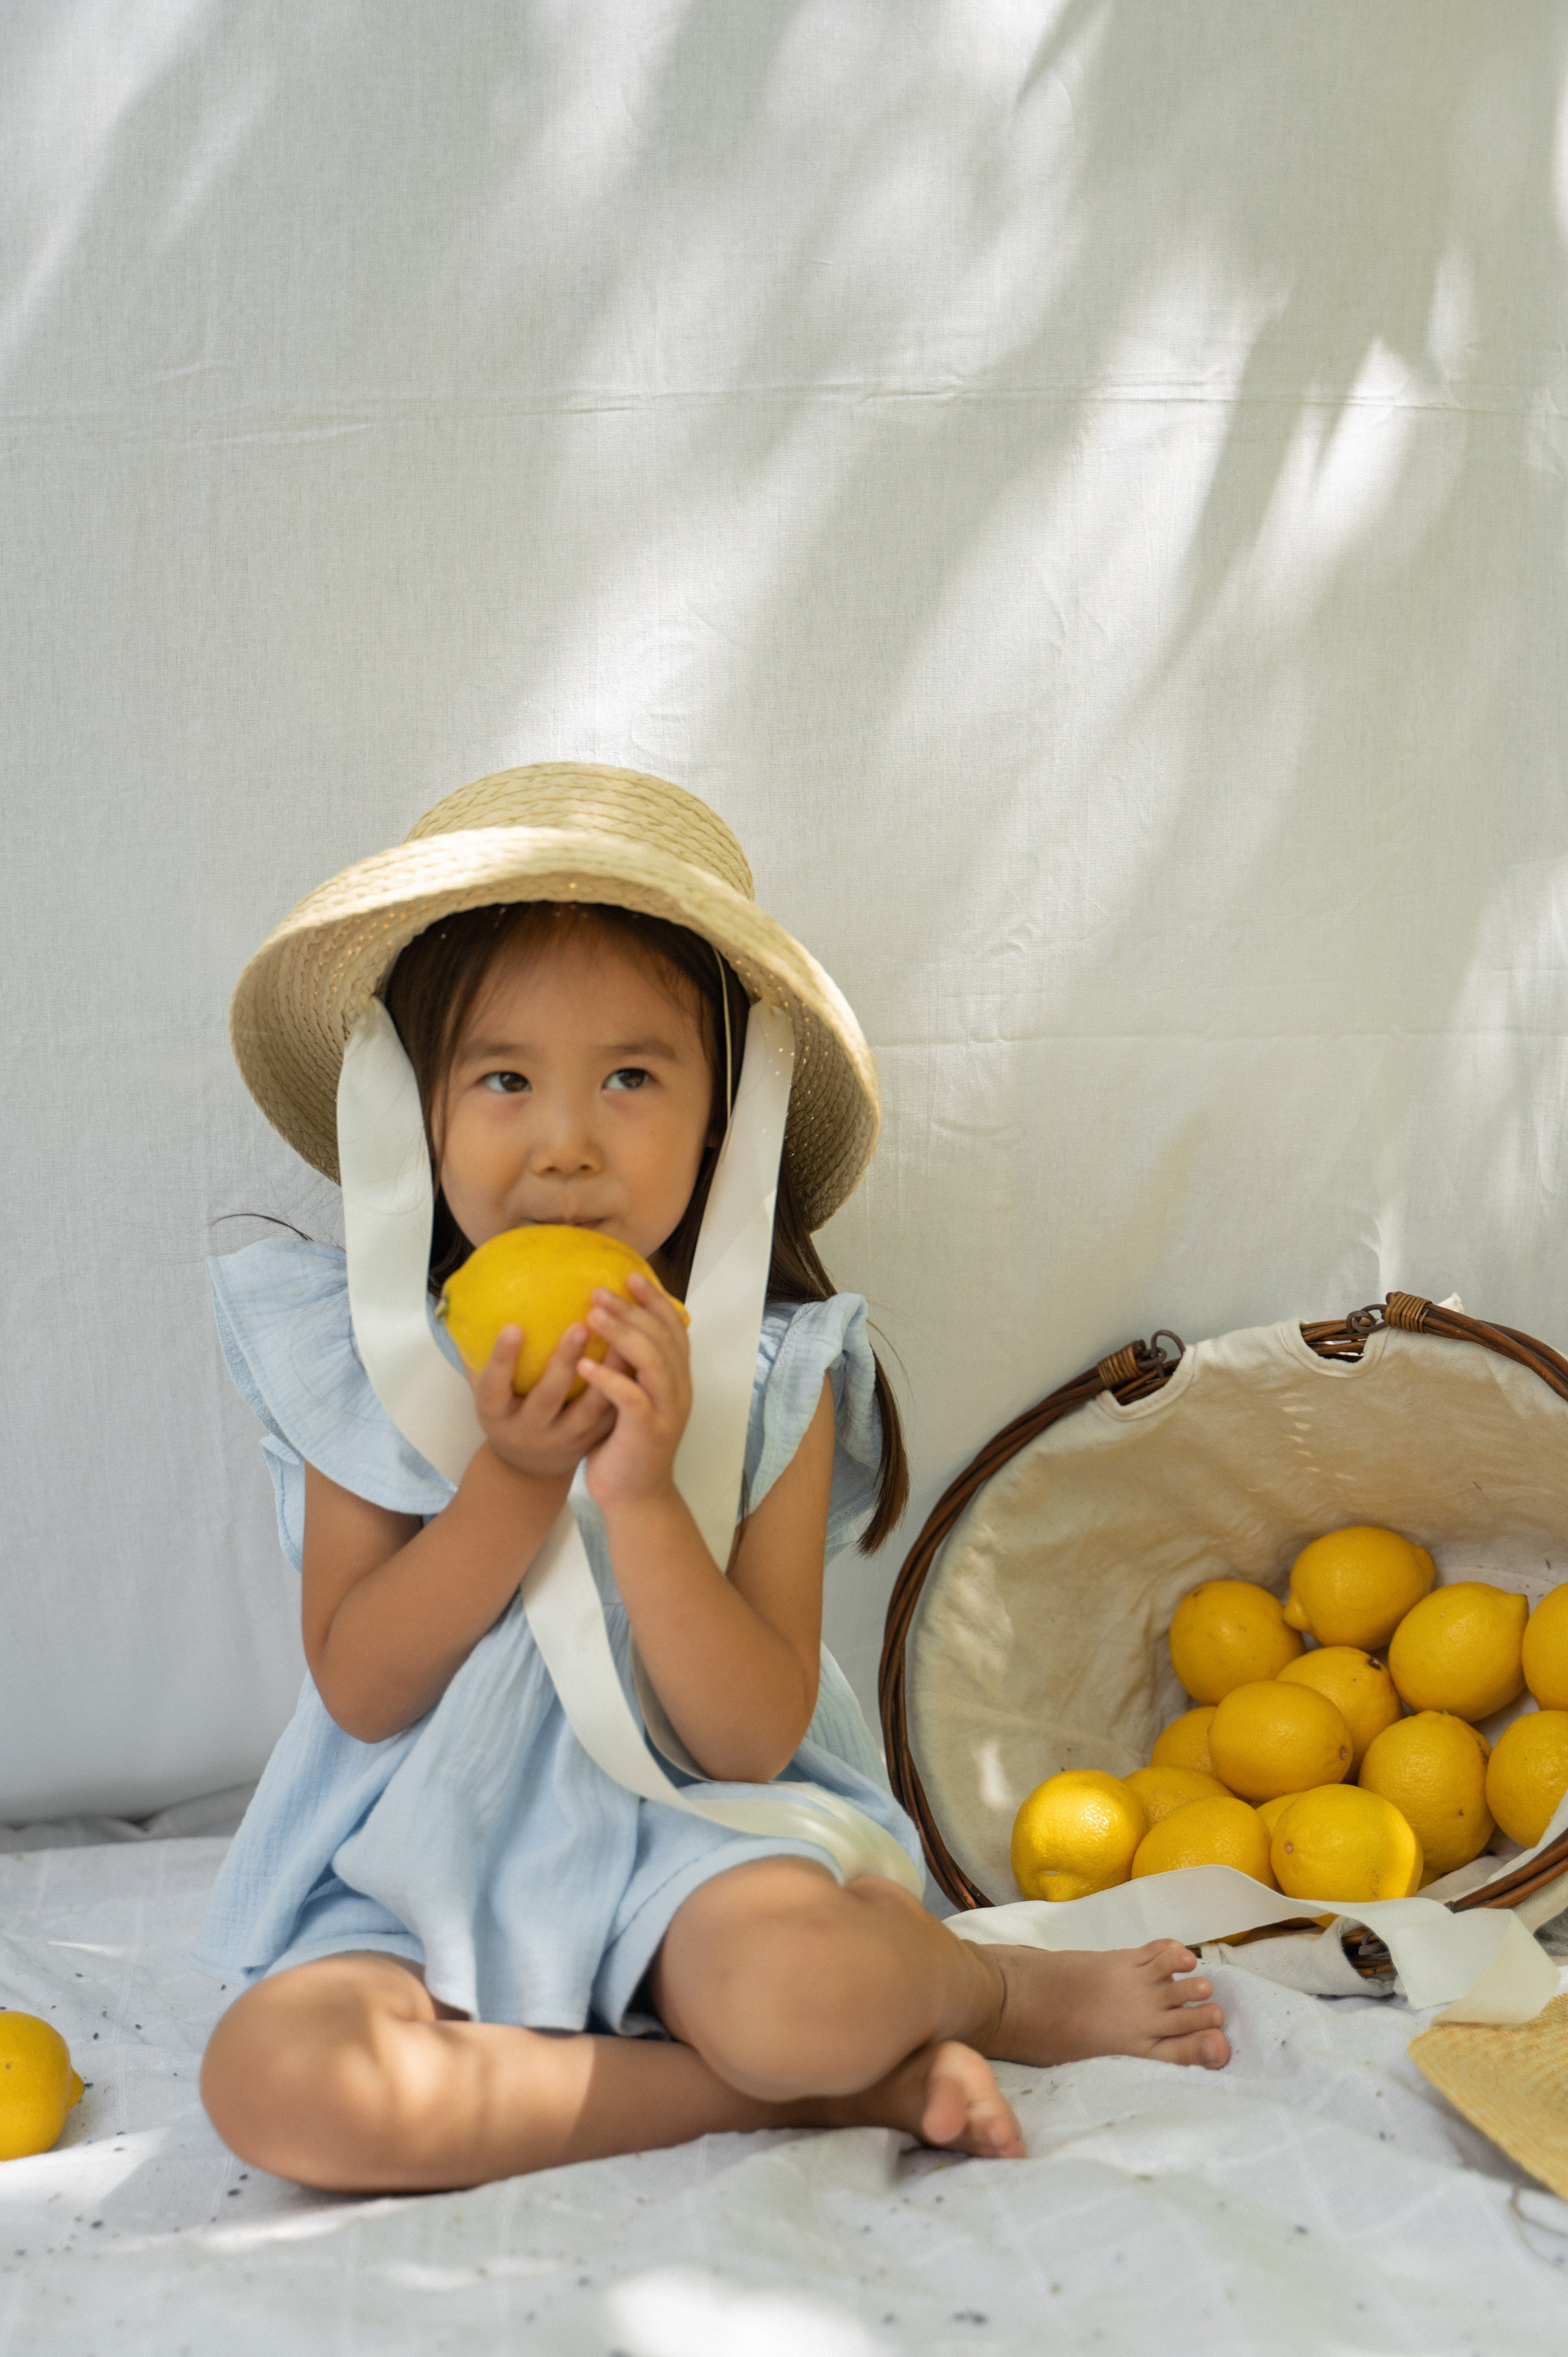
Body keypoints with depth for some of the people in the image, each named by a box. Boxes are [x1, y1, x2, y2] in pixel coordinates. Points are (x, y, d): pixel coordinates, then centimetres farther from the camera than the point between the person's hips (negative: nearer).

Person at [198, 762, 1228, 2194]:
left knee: (797, 1982, -37)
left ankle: (986, 1985, 2)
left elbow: (755, 1736, -11)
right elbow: (360, 1690, -6)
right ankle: (847, 2077, -17)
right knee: (277, 2082, -30)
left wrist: (641, 1495, -25)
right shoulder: (355, 1351, -3)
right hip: (434, 1859, 2)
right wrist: (513, 1481, -20)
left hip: (701, 1830, -2)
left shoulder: (770, 1372, -7)